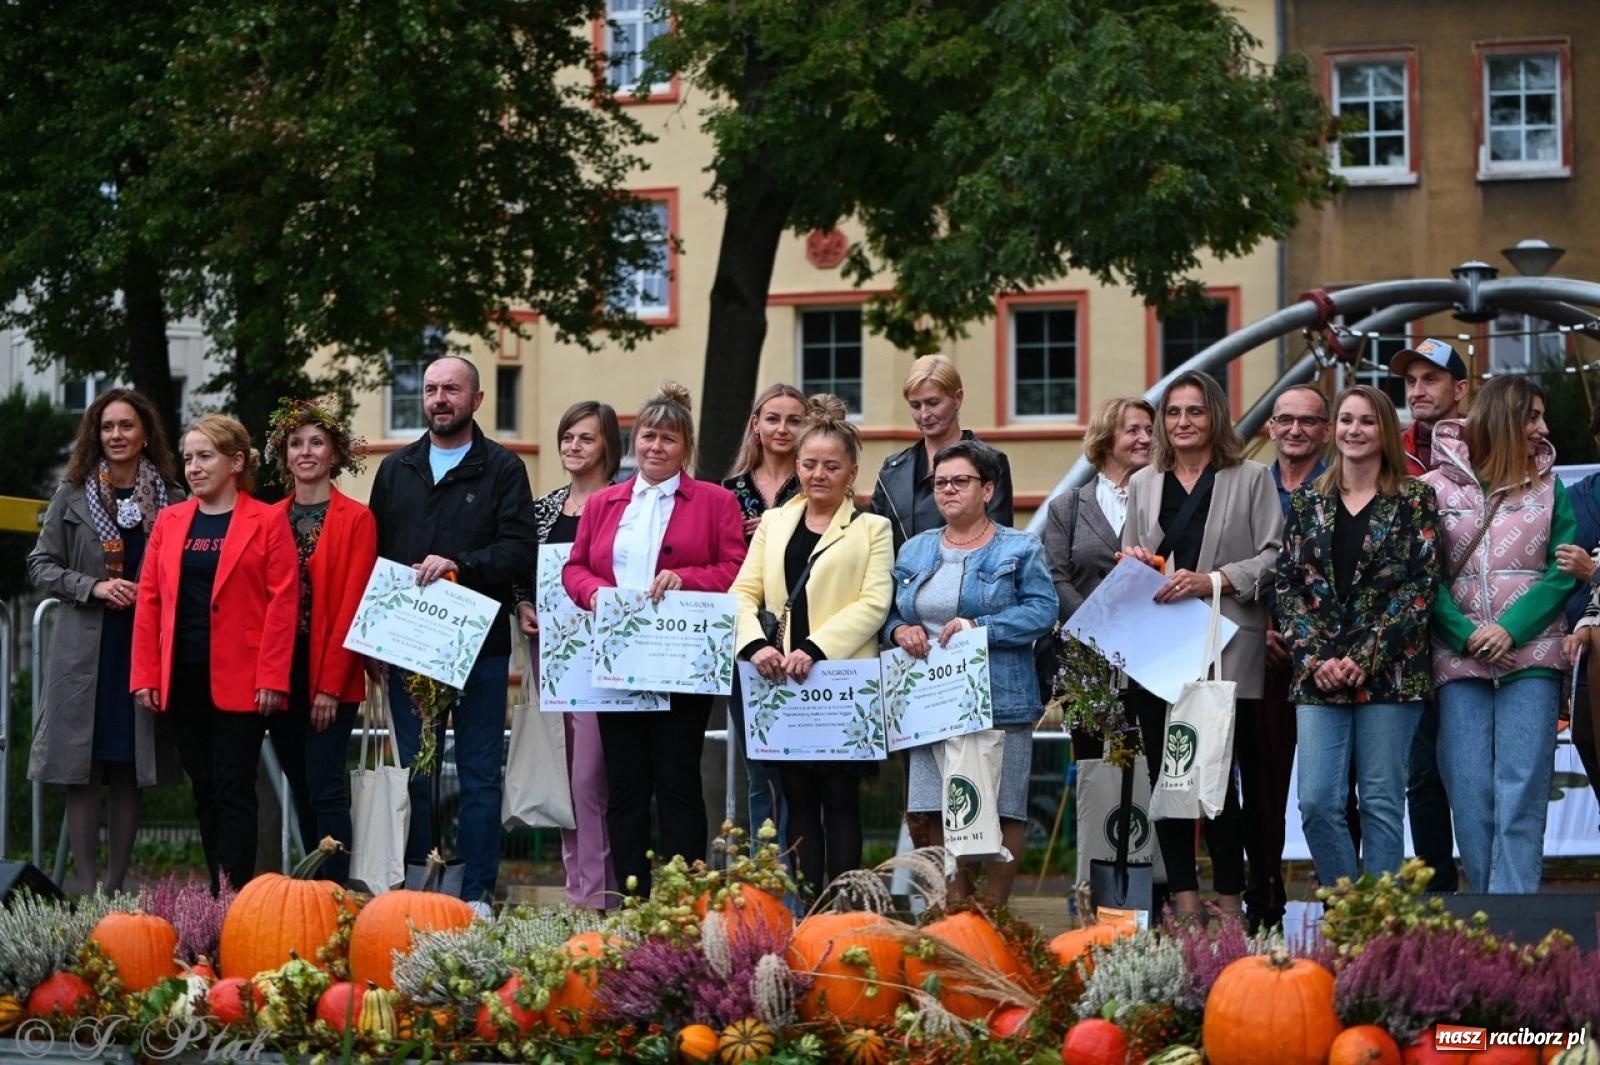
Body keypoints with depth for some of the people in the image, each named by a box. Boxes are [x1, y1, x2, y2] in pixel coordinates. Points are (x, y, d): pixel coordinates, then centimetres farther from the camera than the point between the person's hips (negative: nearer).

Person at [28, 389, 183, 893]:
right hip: (85, 648, -1)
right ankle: (85, 886, 3)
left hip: (146, 648, 1)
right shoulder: (73, 495, 5)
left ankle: (115, 886, 11)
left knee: (129, 773, 5)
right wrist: (93, 587, -10)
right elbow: (41, 565, 4)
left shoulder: (171, 498, 5)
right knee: (83, 772, -2)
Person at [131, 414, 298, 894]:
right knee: (204, 791, 8)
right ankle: (214, 897, 13)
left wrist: (271, 679, -12)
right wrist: (145, 675, 2)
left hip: (239, 680, -5)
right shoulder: (169, 521, 11)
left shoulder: (267, 522, -2)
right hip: (183, 676, 5)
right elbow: (149, 601, 9)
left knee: (233, 791, -6)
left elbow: (283, 604, -6)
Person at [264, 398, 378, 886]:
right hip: (281, 674, 5)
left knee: (326, 789, -9)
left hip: (329, 678, -5)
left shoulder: (356, 520, -3)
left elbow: (351, 606, -8)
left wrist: (331, 684, -13)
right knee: (301, 790, 9)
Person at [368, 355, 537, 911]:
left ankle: (476, 894, 3)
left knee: (480, 775, 0)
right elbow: (372, 552, 13)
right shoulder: (396, 469, 15)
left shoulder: (502, 469, 3)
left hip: (479, 643, -3)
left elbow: (520, 549, -7)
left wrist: (460, 566, -21)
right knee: (415, 772, 6)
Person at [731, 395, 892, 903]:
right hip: (784, 684, 3)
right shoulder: (774, 522, 17)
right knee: (798, 800, 5)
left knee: (840, 800, -2)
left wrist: (815, 649, -18)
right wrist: (756, 645, -13)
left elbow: (873, 604, -6)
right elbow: (744, 592, 8)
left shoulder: (872, 529, 6)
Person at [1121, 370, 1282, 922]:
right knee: (1164, 771, 1)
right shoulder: (1143, 484, 18)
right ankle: (1183, 895, 7)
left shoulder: (1251, 478, 4)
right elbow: (1127, 561, 25)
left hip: (1225, 648, -4)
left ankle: (1229, 896, -1)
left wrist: (1213, 580, -13)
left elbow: (1274, 559, -2)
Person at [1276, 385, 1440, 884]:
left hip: (1388, 672, -3)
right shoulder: (1307, 501, 12)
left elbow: (1421, 585, -5)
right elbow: (1287, 583, 8)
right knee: (1318, 803, -4)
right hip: (1318, 673, 3)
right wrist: (1313, 657, -6)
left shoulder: (1414, 500, 2)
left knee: (1382, 803, 0)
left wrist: (1365, 659, -12)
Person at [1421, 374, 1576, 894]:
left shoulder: (1548, 489, 11)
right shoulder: (1437, 487, 5)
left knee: (1521, 792, -7)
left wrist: (1512, 630, -11)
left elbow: (1563, 572, 2)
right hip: (1459, 659, -1)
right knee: (1470, 793, -2)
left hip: (1530, 655, 1)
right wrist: (1465, 636, -13)